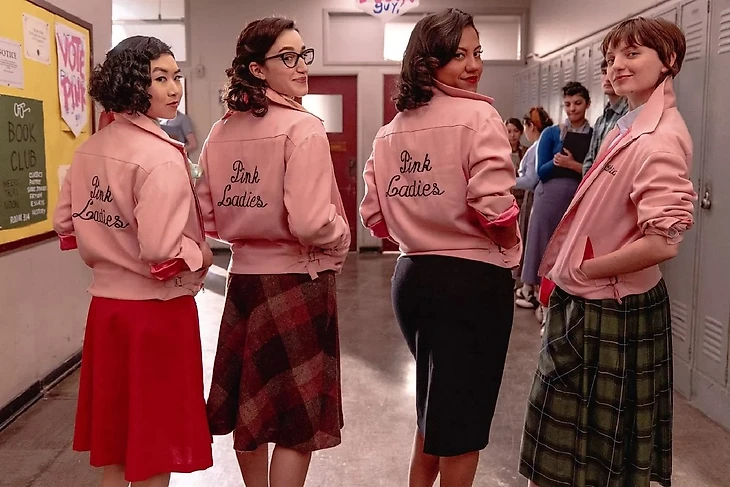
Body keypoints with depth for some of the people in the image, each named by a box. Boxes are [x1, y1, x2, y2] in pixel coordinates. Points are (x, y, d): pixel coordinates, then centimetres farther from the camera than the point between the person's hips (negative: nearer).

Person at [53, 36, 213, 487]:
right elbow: (163, 253, -25)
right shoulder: (162, 157, -19)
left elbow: (66, 223, 12)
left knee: (115, 444, 21)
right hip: (157, 311, -7)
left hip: (106, 303, 7)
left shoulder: (89, 150, 5)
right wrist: (203, 255, -7)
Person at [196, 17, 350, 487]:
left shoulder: (222, 132, 6)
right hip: (296, 282, -7)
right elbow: (310, 223, -23)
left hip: (243, 277, 7)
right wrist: (341, 239, -4)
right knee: (297, 421, 6)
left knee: (249, 406, 20)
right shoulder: (304, 128, -15)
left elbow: (209, 216, 10)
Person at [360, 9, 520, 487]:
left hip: (411, 276, 7)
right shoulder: (478, 116, -12)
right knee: (462, 418, 9)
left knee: (434, 410, 26)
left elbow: (374, 215, 5)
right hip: (473, 281, -7)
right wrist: (510, 246, -4)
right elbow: (493, 207, -23)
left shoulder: (391, 130, 7)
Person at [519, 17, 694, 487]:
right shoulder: (632, 126, 9)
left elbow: (663, 242, -28)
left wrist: (580, 271, -17)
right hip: (594, 302, 9)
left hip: (609, 310, -9)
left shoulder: (660, 138, -21)